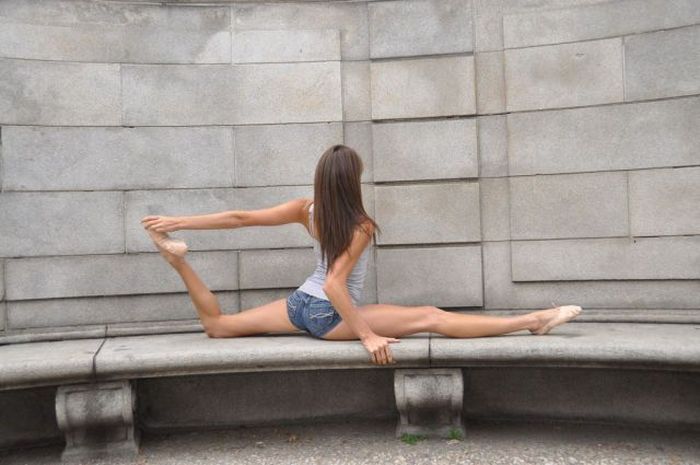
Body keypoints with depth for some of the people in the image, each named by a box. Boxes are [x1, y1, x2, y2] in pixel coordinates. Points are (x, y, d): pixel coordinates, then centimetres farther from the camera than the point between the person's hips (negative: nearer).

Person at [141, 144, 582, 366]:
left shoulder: (306, 209, 0)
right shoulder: (361, 226, -16)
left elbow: (239, 217, -1)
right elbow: (335, 285, -25)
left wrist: (176, 221, 3)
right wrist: (367, 336, -24)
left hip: (299, 305, 6)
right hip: (329, 318, -6)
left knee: (218, 326, 20)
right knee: (431, 317, -13)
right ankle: (533, 321, -15)